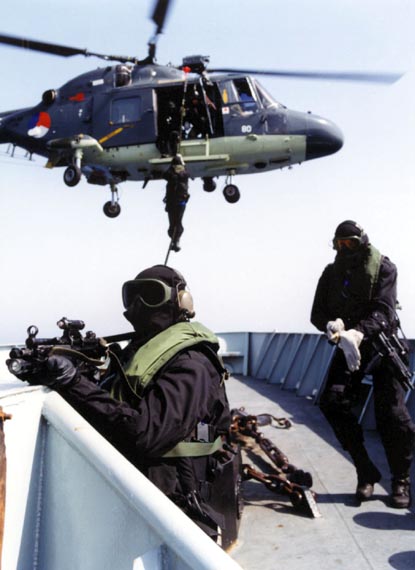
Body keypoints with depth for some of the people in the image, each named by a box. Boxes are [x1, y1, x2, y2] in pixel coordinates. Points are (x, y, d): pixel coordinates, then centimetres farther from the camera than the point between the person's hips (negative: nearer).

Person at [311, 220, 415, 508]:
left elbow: (384, 311, -20)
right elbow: (317, 314, 1)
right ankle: (367, 472, -1)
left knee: (391, 413, -8)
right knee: (333, 401, -15)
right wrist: (331, 325, -23)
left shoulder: (383, 267, -8)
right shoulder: (332, 273, 5)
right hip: (348, 345, 4)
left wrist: (358, 333, -39)